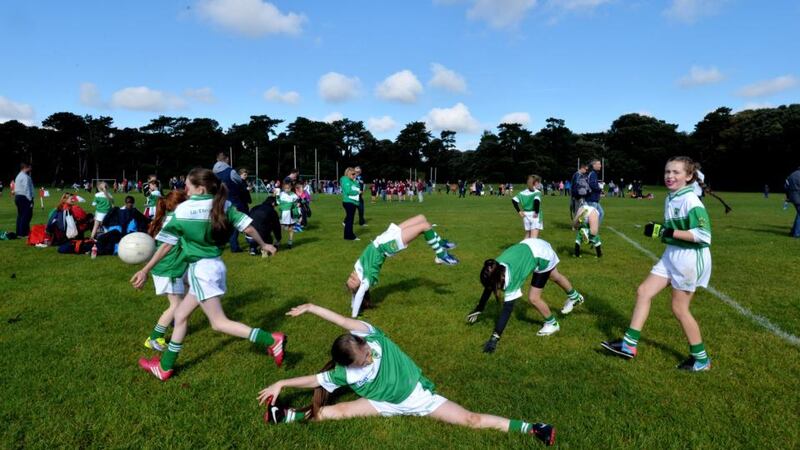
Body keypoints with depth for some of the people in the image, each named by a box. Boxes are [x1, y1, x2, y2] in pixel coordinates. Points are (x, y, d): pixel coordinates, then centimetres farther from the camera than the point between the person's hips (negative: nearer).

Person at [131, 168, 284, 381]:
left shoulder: (183, 210, -12)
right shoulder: (223, 205, 0)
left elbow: (167, 245, -9)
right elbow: (248, 228, -2)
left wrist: (145, 270, 0)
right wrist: (263, 245, 16)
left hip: (201, 269, -7)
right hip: (215, 265, 8)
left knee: (219, 322, -1)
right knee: (180, 315, 18)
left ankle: (271, 340, -11)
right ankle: (165, 366, 29)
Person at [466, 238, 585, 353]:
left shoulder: (510, 277, -39)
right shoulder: (494, 269, -21)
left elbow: (507, 308, -40)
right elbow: (488, 287, 0)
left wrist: (494, 337, -41)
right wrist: (478, 310, 10)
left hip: (543, 256, -7)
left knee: (533, 298, -6)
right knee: (555, 276, 33)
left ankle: (552, 324, 23)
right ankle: (575, 297, 62)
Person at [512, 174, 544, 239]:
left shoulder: (523, 193, 7)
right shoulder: (537, 192, -10)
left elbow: (514, 200, 1)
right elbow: (536, 201, -30)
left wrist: (519, 211, 3)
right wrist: (536, 212, -18)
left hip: (526, 216, 6)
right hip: (535, 217, -6)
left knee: (527, 236, 19)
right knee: (534, 238, -7)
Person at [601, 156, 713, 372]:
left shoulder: (690, 200, -19)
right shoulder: (670, 199, 8)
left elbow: (703, 234, -25)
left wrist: (669, 232, -25)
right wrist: (659, 231, 1)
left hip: (690, 258, -9)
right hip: (672, 255, 9)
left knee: (679, 308, 2)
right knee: (643, 292, 6)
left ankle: (701, 359, 22)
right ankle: (629, 345, 13)